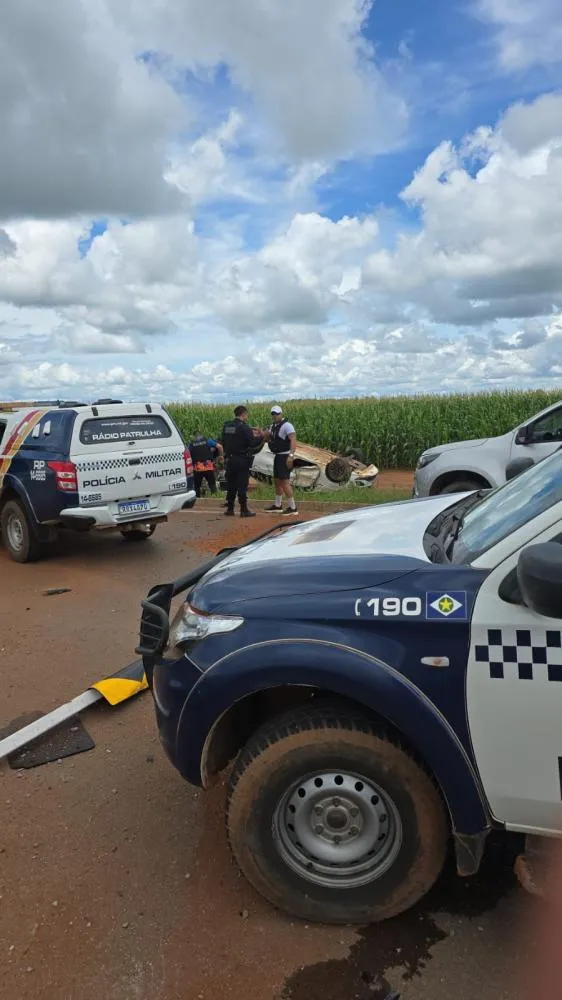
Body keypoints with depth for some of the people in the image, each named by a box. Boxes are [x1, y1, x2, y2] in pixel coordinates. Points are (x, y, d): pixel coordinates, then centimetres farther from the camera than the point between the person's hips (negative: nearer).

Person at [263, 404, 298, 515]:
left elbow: (293, 440, -24)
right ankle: (277, 506, 28)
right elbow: (267, 438, 14)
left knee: (284, 481, -13)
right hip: (278, 456, 9)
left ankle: (292, 507, -9)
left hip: (285, 457, -9)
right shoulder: (273, 426, 14)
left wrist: (291, 455, -35)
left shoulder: (287, 425, -14)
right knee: (277, 480, 16)